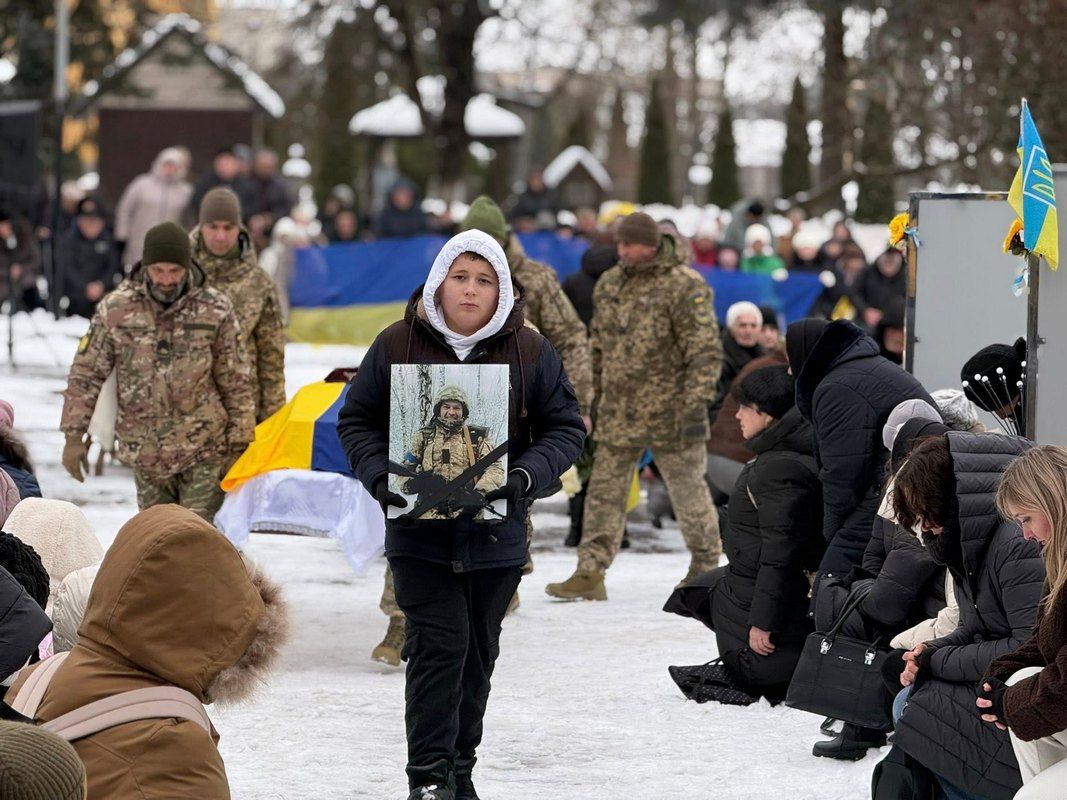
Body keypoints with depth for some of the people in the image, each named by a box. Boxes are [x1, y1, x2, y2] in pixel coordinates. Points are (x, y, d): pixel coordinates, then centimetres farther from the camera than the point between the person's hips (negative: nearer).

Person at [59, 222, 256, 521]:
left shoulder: (215, 309, -5)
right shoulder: (116, 309, -4)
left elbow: (236, 381, 3)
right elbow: (86, 374, 2)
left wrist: (240, 440, 4)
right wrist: (74, 435, -1)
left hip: (204, 450, -2)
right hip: (145, 450, 2)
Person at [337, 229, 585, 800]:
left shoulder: (530, 352, -1)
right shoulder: (397, 344, -2)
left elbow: (566, 428, 4)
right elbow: (356, 420, 6)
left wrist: (526, 475, -15)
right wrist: (379, 475, -12)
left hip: (496, 533, 2)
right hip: (419, 532, -2)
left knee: (478, 652, 12)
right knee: (438, 645, -12)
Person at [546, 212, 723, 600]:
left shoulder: (685, 287, -11)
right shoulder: (609, 285, 10)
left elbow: (705, 351, -14)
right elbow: (598, 347, 20)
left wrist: (697, 405, -20)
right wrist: (589, 399, 18)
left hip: (668, 413, -6)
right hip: (618, 412, 6)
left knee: (688, 489, 5)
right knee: (604, 491, 4)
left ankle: (705, 569, 19)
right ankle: (590, 573, 6)